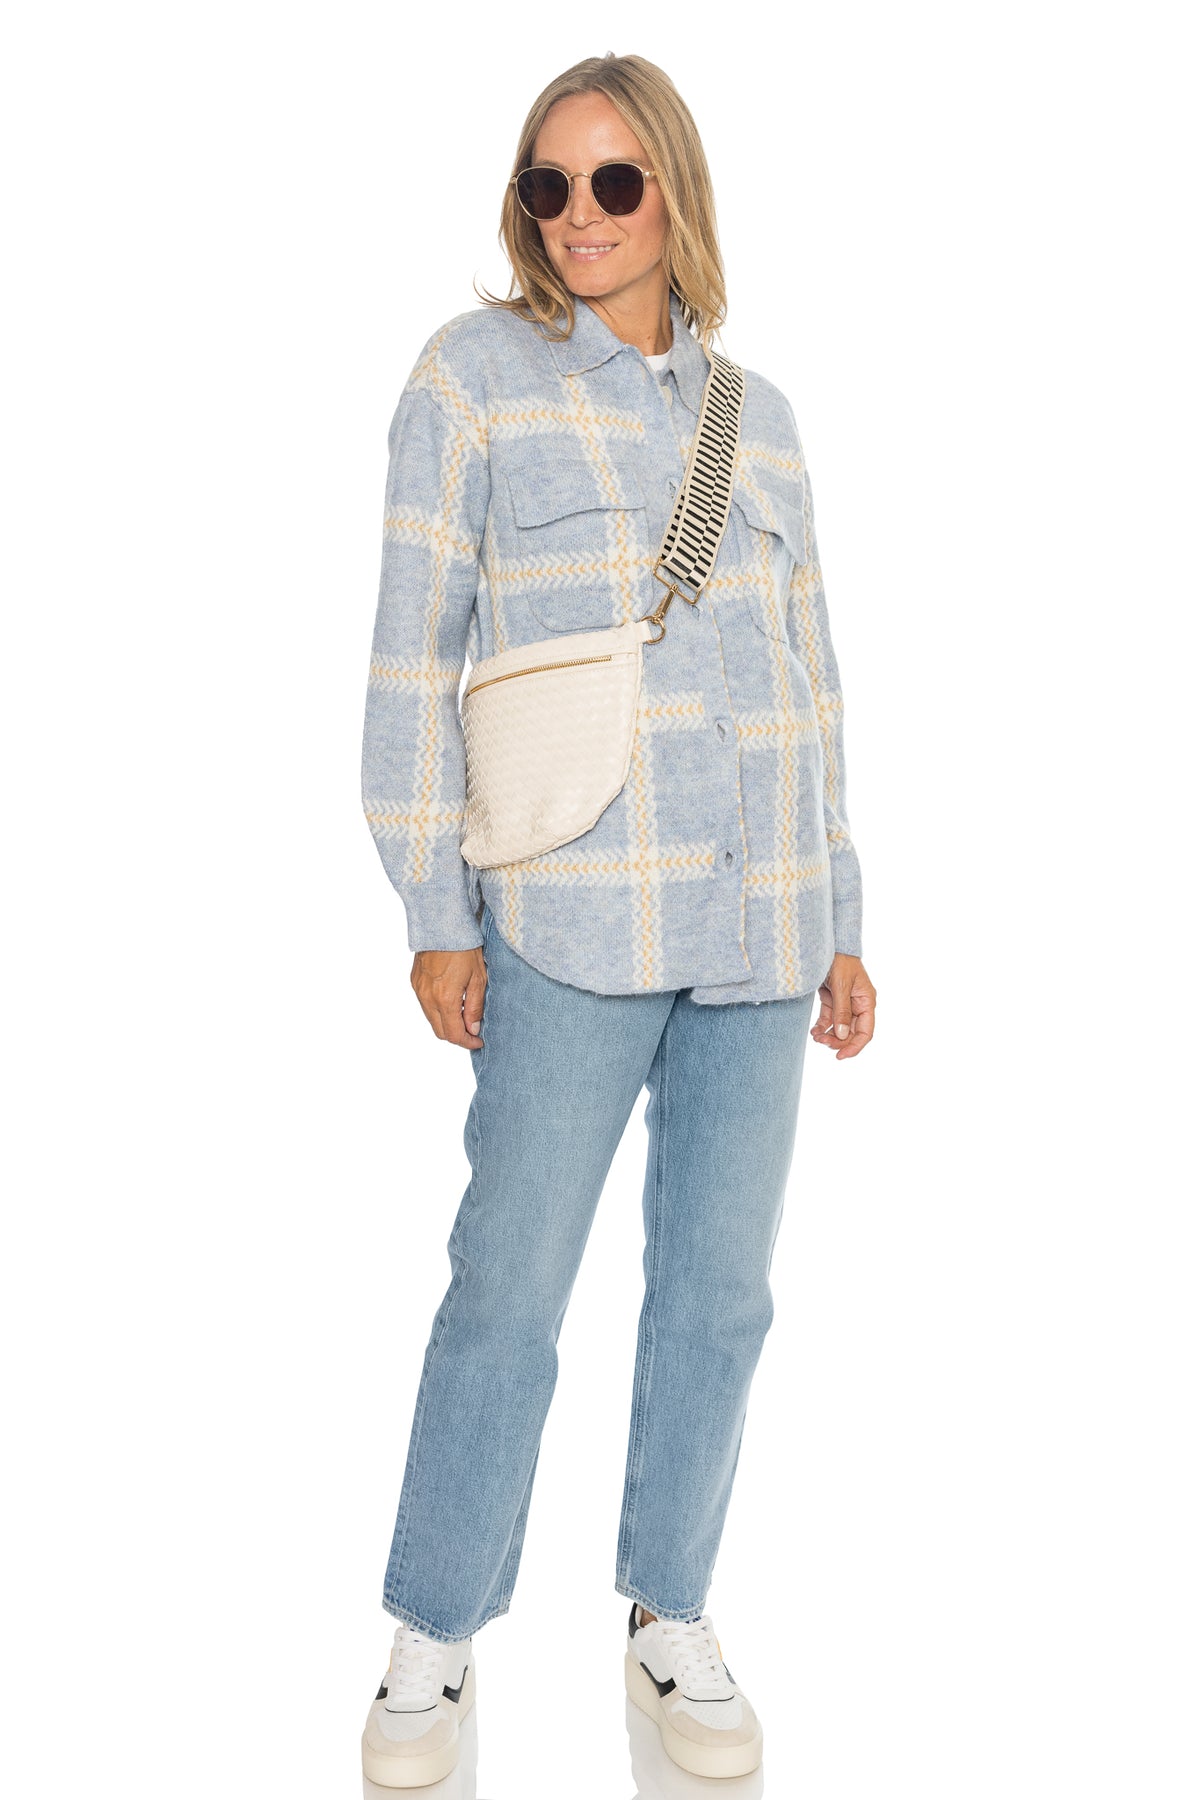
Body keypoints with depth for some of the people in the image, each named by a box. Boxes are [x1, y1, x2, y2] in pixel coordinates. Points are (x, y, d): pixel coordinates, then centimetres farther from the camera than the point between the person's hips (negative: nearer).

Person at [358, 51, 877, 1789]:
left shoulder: (757, 412, 14)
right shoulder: (474, 373, 2)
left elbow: (806, 675, 16)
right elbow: (415, 650, -2)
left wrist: (841, 917, 14)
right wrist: (433, 911, -6)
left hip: (759, 924, 4)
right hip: (571, 922, -4)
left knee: (719, 1285, 10)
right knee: (508, 1284, 0)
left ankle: (672, 1616, 28)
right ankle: (433, 1639, 19)